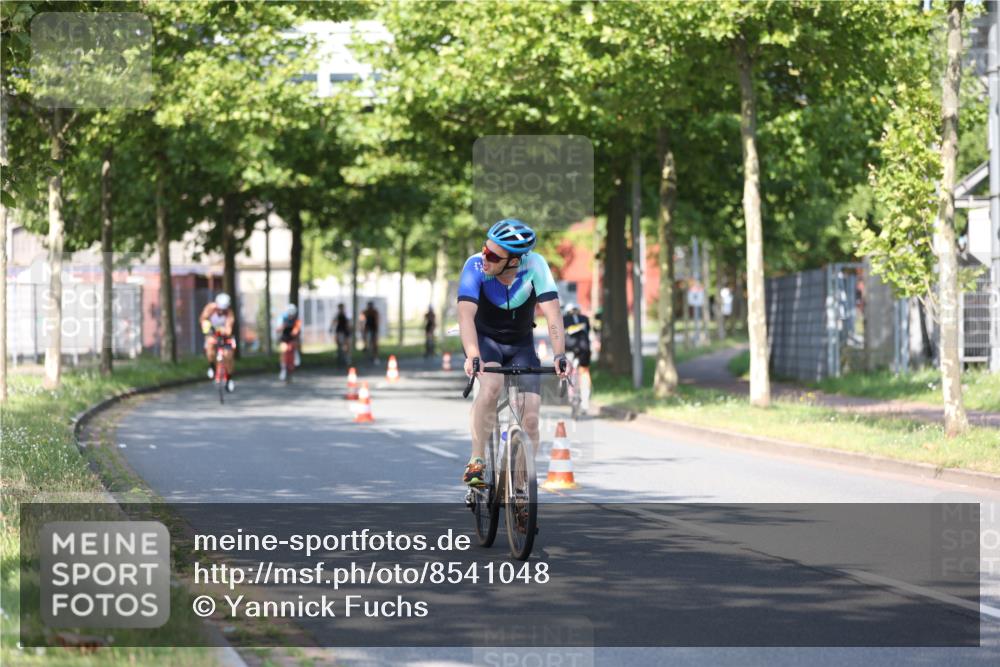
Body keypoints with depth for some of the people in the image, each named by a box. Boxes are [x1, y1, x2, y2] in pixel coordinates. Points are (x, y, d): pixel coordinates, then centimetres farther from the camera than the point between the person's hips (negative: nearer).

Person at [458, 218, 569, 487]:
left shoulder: (535, 265, -25)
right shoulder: (475, 266, -27)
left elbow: (552, 314, -29)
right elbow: (466, 314, -36)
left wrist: (560, 356, -43)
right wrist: (472, 356, -52)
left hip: (521, 345, 2)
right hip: (484, 340, -2)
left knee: (530, 419, -10)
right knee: (492, 384, -34)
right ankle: (476, 461, -24)